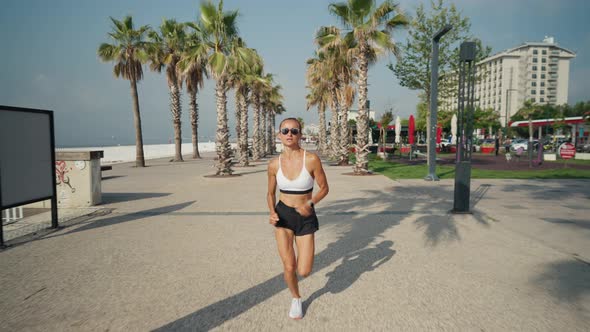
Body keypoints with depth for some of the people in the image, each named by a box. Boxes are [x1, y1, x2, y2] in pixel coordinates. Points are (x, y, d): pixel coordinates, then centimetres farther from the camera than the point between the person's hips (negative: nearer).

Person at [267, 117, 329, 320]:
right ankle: (296, 299, 31)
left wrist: (310, 204, -22)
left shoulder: (312, 159, -16)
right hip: (283, 215, 1)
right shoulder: (274, 164, -7)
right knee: (289, 267, -2)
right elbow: (271, 193, 7)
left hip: (306, 218, -1)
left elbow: (324, 188, -5)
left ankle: (302, 253, 37)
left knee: (304, 272, -1)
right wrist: (272, 213, -11)